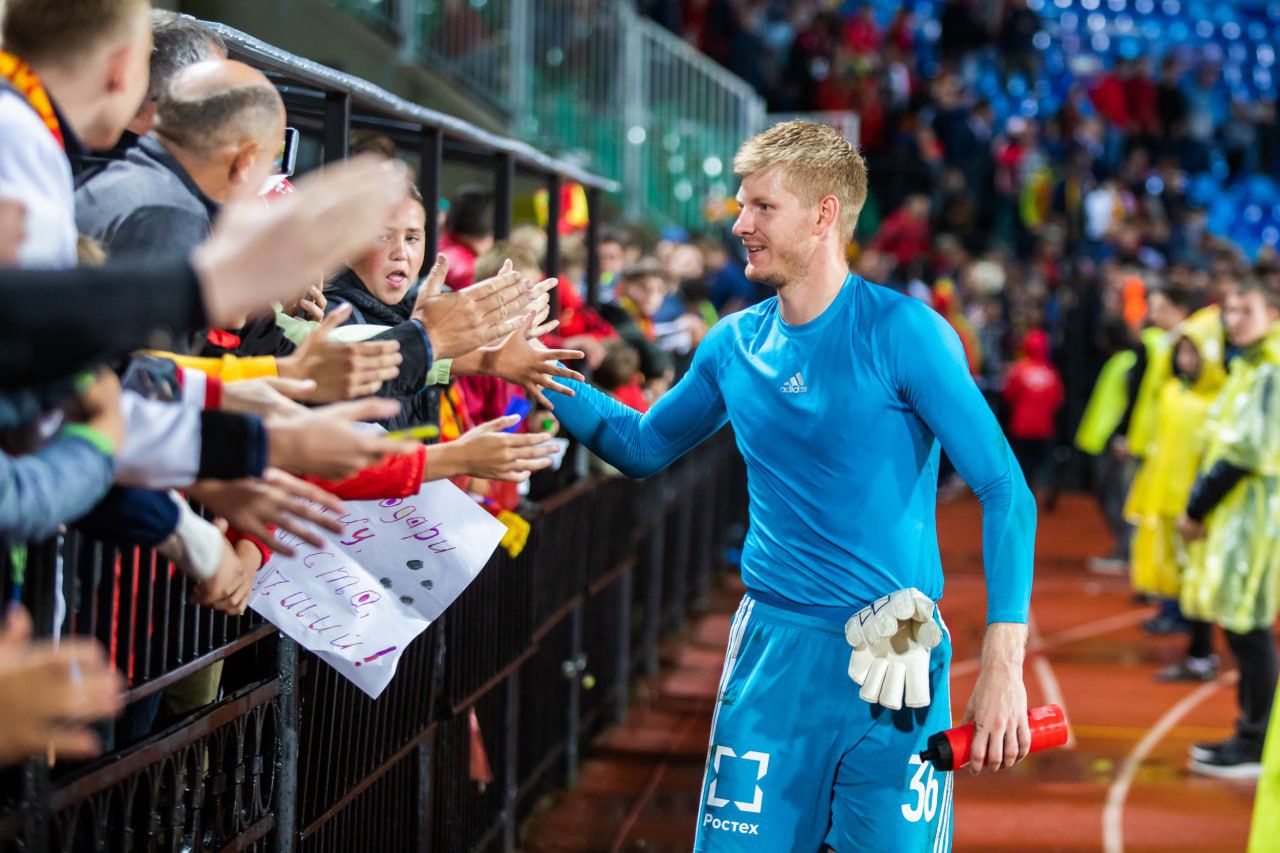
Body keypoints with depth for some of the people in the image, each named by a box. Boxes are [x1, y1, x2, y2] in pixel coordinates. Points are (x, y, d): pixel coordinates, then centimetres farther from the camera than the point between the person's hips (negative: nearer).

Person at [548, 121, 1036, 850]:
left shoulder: (903, 332, -10)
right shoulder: (734, 344, 7)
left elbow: (1006, 492, -12)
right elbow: (643, 447, 23)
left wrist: (1004, 666, -20)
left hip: (893, 664, -4)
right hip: (772, 652, 4)